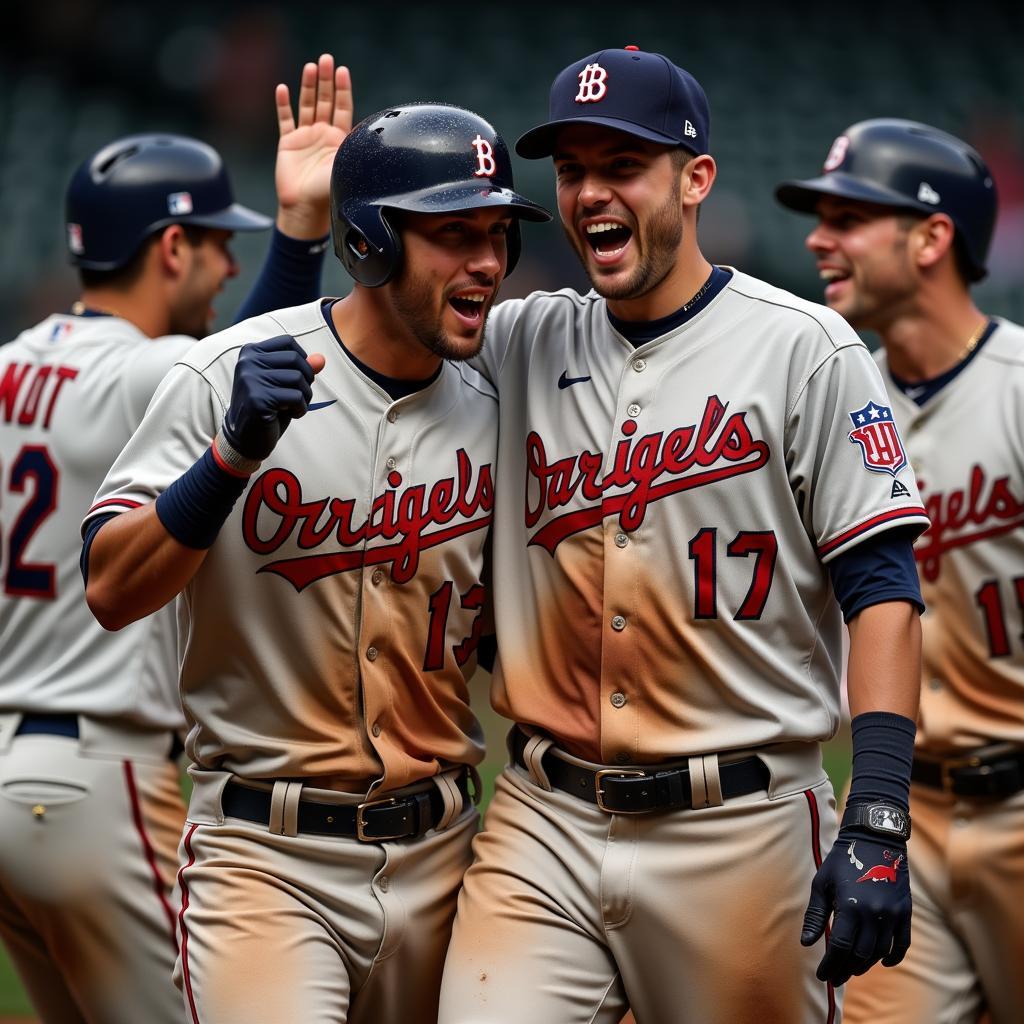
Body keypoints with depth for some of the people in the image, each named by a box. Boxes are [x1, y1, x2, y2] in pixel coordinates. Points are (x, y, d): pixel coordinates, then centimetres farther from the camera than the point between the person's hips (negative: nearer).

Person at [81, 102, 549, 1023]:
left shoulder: (489, 416, 6)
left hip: (437, 859, 5)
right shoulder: (230, 375, -8)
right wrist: (236, 452, -26)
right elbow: (111, 593, -15)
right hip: (265, 857, -5)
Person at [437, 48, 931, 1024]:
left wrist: (876, 826, -16)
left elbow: (880, 593, -7)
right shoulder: (520, 345, 9)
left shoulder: (803, 349, -3)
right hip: (542, 827, 3)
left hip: (738, 832, -3)